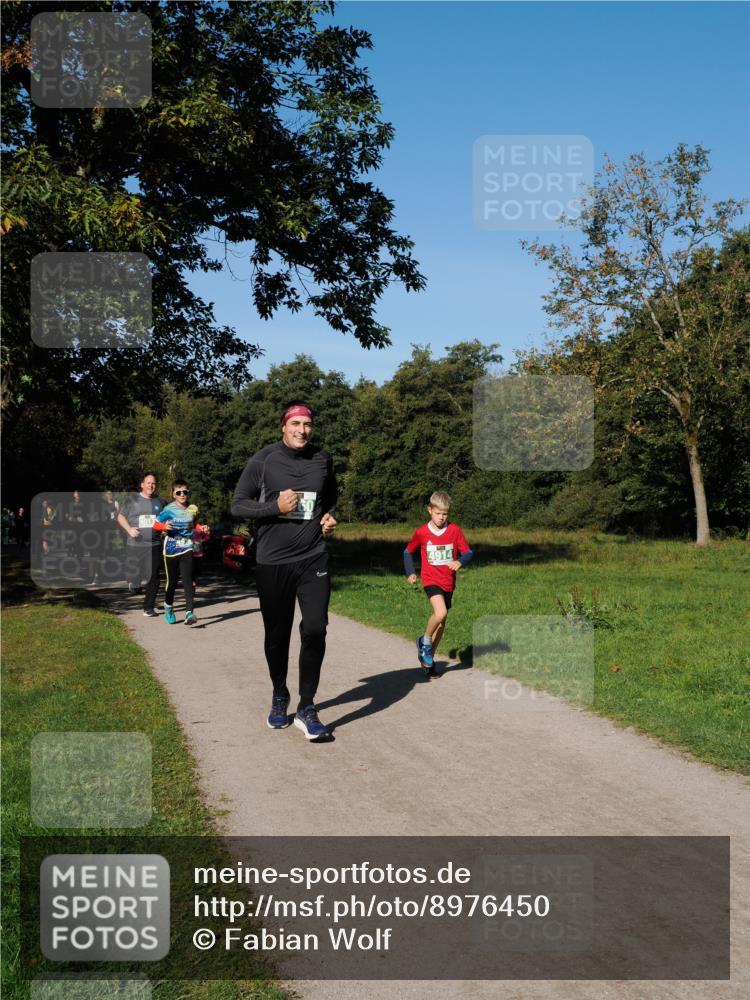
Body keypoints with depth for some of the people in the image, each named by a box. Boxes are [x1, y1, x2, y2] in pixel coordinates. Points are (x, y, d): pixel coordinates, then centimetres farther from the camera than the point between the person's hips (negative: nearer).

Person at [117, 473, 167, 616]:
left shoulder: (161, 502, 8)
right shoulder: (132, 500, 2)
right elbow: (120, 517, 9)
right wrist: (129, 529, -8)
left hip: (154, 545, 1)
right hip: (134, 545, -1)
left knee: (153, 577, -3)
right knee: (133, 575, 2)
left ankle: (149, 607, 8)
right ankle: (134, 583, 39)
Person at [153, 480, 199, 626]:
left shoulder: (192, 509, 5)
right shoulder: (169, 509, -5)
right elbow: (156, 525, -4)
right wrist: (164, 526, -24)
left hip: (187, 549, 1)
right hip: (171, 549, -1)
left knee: (187, 580, -13)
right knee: (172, 581, 8)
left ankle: (189, 613, -20)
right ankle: (168, 608, 34)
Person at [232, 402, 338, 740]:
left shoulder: (322, 459, 6)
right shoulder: (264, 459, -4)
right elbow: (238, 504, -3)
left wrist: (330, 516, 6)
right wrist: (276, 506, -15)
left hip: (313, 559, 1)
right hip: (272, 562, -1)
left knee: (315, 629, -12)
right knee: (277, 635, 10)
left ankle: (307, 708, 1)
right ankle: (279, 698, 33)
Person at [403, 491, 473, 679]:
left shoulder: (454, 530, -2)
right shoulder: (421, 532, -3)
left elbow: (468, 552, 0)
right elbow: (408, 552, 12)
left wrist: (460, 561, -21)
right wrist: (410, 572, 3)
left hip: (448, 582, 3)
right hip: (431, 580, -3)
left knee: (441, 622, 10)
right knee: (440, 613, -27)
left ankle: (428, 660, 25)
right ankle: (425, 642, 0)